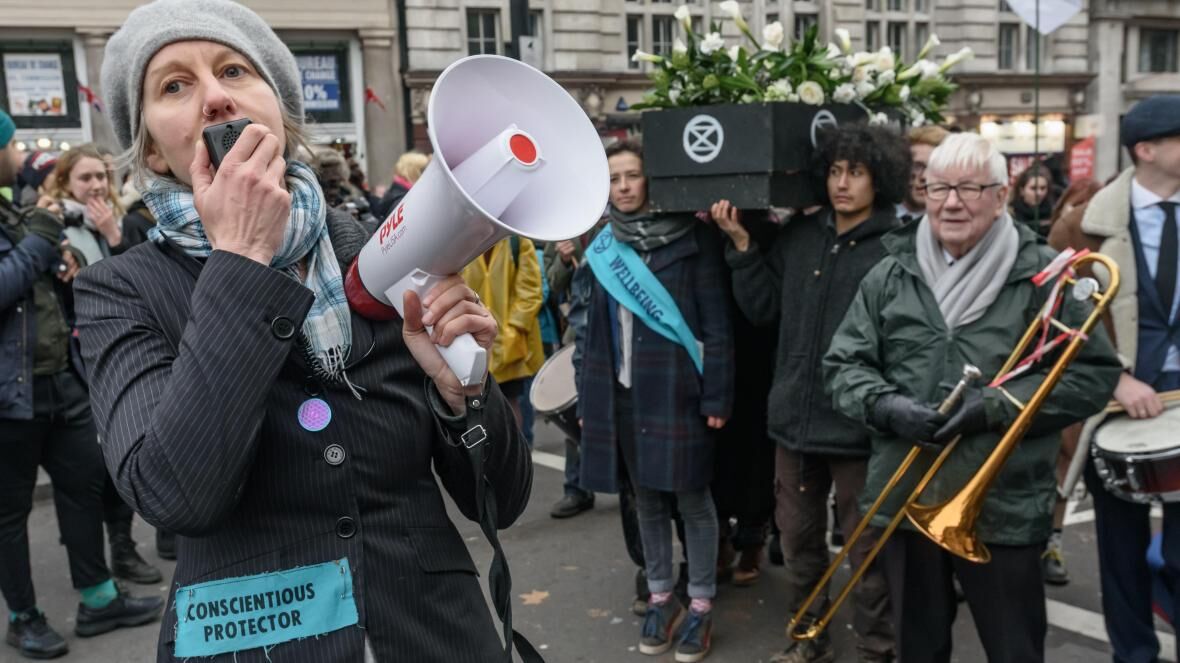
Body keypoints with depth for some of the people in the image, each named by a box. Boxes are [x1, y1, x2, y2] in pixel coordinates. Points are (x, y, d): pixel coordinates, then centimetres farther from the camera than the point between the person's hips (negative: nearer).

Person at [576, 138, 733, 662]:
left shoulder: (692, 237, -6)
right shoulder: (607, 246, 9)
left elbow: (717, 323, -8)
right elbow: (594, 329, 12)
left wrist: (717, 396, -12)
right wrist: (587, 397, 11)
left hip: (677, 392, -5)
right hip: (624, 393, 5)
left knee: (692, 499, 5)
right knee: (646, 499, 14)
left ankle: (701, 605, 20)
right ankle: (660, 597, 29)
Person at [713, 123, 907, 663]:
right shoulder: (797, 237, 5)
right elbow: (762, 309, 6)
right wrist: (742, 244, -1)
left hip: (858, 424, -5)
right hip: (795, 416, 6)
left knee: (867, 546, 9)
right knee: (798, 538, 18)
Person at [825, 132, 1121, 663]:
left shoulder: (1042, 275, -5)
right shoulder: (891, 274, 3)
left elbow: (1095, 373, -6)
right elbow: (843, 365, 5)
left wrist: (996, 406, -17)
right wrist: (887, 406, -15)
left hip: (1004, 507, -2)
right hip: (906, 497, 3)